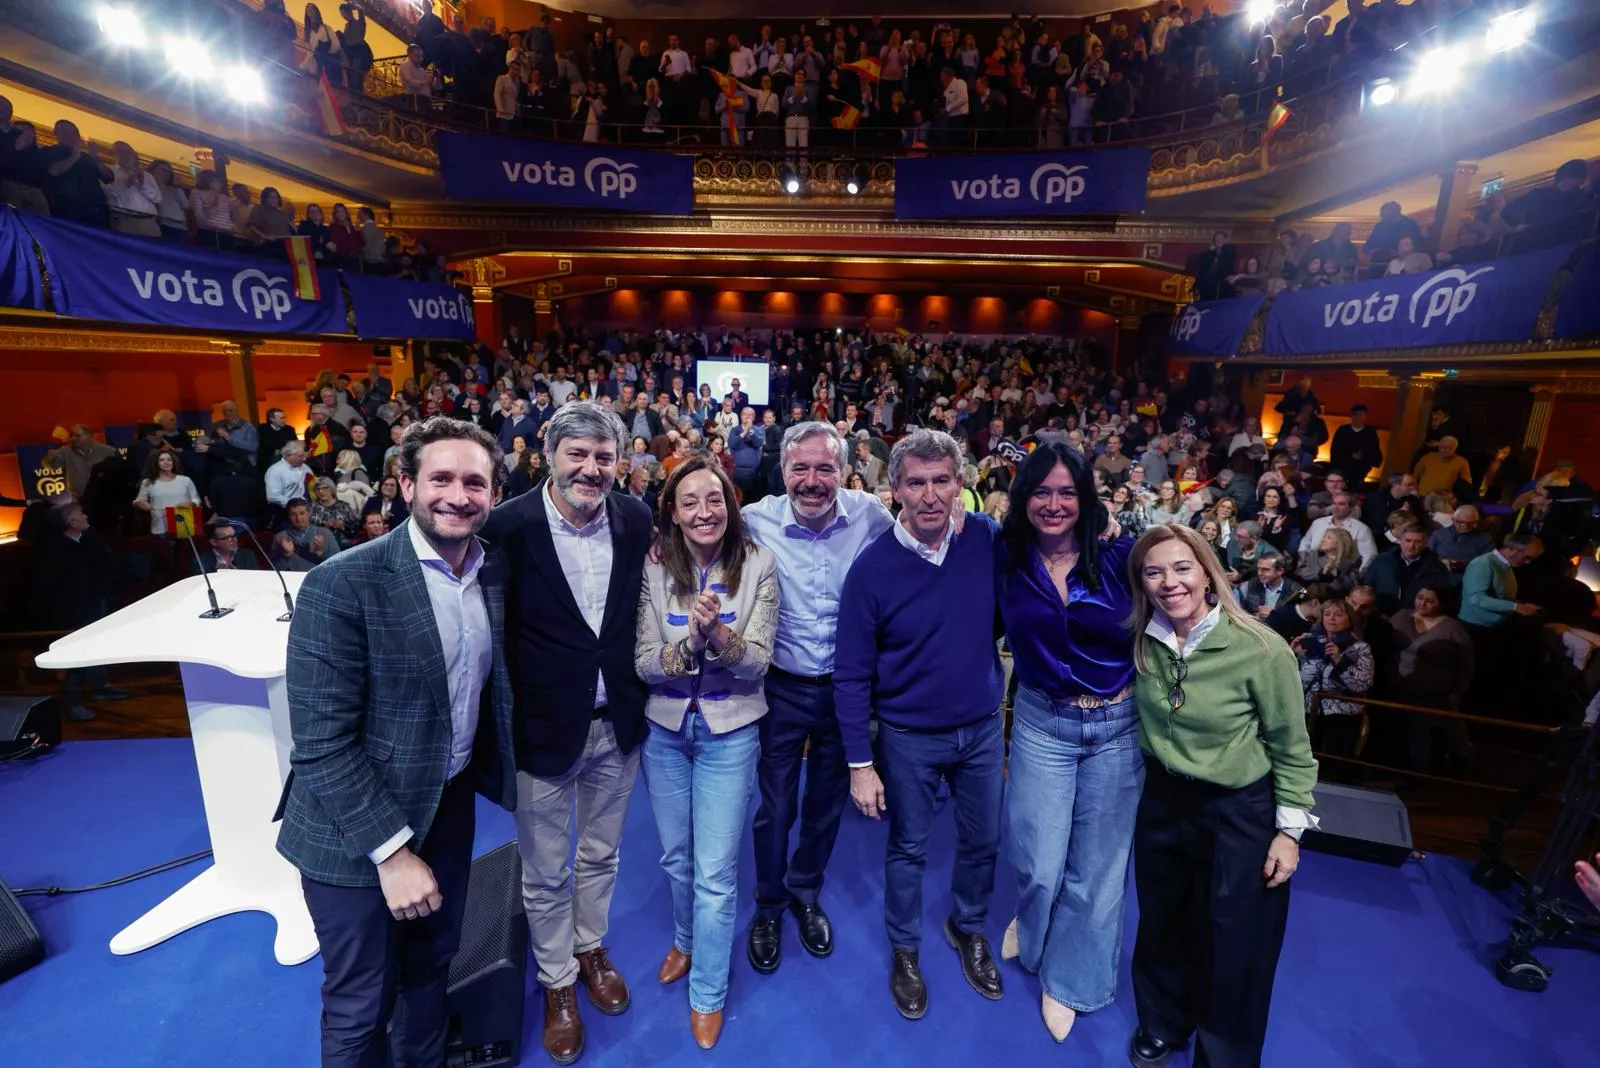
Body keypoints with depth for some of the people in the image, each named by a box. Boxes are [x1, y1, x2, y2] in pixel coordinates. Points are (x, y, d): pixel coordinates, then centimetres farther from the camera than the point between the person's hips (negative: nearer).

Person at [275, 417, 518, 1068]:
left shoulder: (495, 571, -5)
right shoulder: (342, 586, -22)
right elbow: (322, 742, -21)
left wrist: (492, 771, 2)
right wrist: (392, 848, -20)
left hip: (450, 804, 5)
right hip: (357, 830, -5)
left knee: (431, 964, 26)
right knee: (361, 1002, 17)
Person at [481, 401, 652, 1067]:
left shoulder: (636, 520, -6)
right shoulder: (507, 526, -17)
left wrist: (637, 690, 3)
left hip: (617, 725, 3)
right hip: (542, 729, -3)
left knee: (600, 855, 25)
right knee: (545, 874, 18)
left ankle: (591, 947, 53)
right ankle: (557, 981, 46)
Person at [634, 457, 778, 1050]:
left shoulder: (757, 566, -13)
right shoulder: (655, 570, -9)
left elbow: (757, 663, -15)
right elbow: (643, 664, -11)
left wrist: (718, 631, -34)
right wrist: (689, 640, -30)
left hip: (729, 731, -2)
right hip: (664, 728, 2)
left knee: (715, 871, 7)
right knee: (676, 857, 22)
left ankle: (708, 992, 34)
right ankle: (686, 940, 53)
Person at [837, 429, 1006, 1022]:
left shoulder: (986, 540, -12)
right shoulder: (873, 566, -20)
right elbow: (852, 675, -13)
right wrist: (860, 764, -11)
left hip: (984, 727, 3)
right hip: (909, 738, -3)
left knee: (983, 840, 22)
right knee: (908, 850, 17)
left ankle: (968, 926, 52)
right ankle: (905, 949, 45)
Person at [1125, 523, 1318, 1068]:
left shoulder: (1261, 650, -23)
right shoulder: (1141, 641, -12)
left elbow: (1292, 747, -10)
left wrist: (1290, 829, -6)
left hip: (1240, 813, -3)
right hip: (1162, 800, 4)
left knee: (1234, 948, 16)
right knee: (1161, 926, 23)